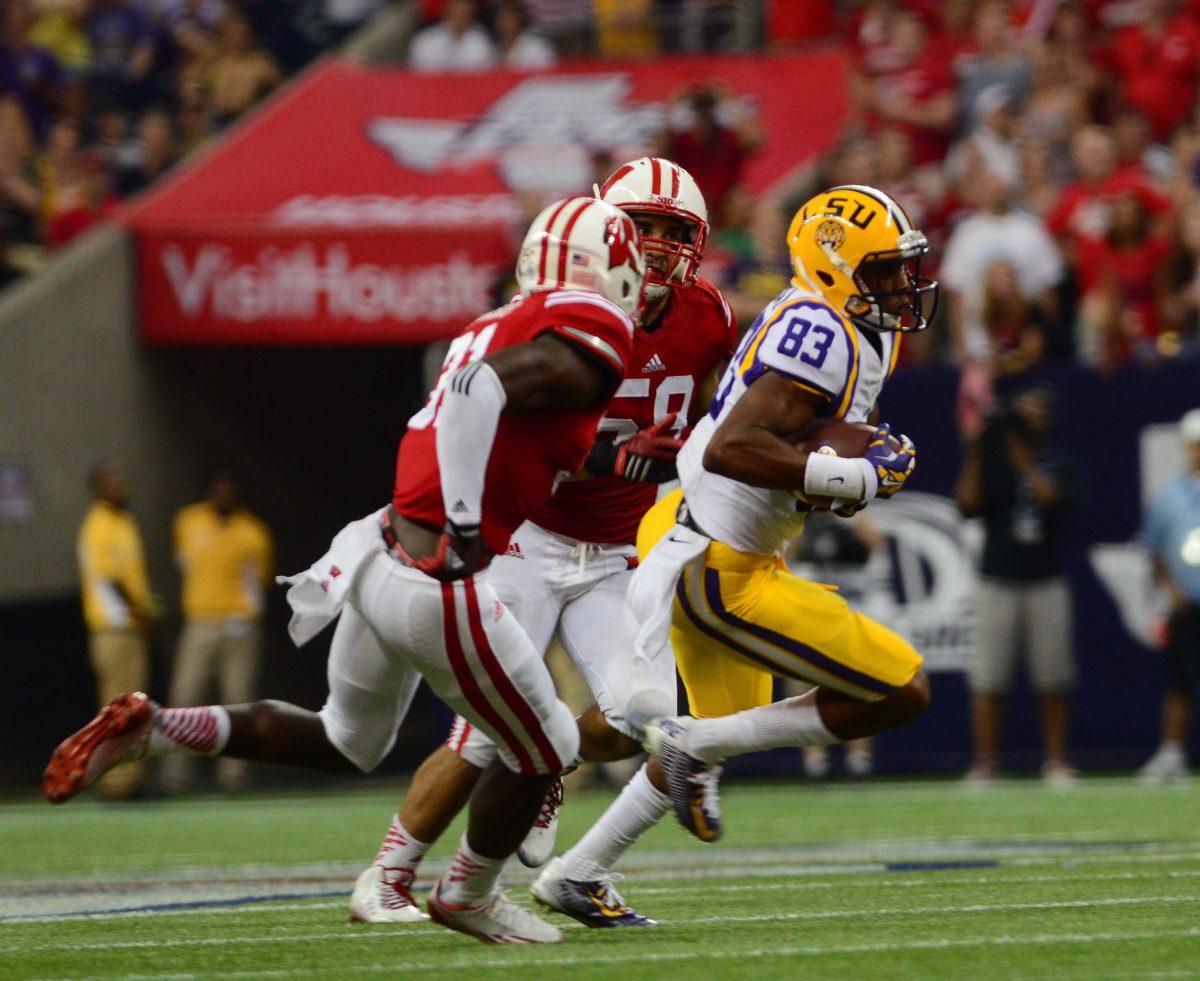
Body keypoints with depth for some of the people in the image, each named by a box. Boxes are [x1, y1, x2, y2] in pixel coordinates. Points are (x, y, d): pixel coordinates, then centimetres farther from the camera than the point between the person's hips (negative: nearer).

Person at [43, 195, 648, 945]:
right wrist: (464, 527, -24)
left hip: (378, 563, 9)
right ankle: (468, 897, 33)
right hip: (438, 590, -9)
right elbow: (482, 390, -25)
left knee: (347, 742, 28)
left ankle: (156, 729, 16)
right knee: (541, 755, 13)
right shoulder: (591, 342, -13)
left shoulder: (503, 327, 16)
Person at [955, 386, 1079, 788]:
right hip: (998, 584, 0)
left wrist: (1020, 456, -14)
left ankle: (1056, 760, 8)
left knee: (1053, 676, 1)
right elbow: (967, 505, -6)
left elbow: (1049, 496, -13)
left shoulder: (1055, 465, 7)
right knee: (988, 676, -4)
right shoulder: (992, 463, 8)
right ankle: (983, 763, -1)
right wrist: (975, 457, -10)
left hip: (1046, 584, 0)